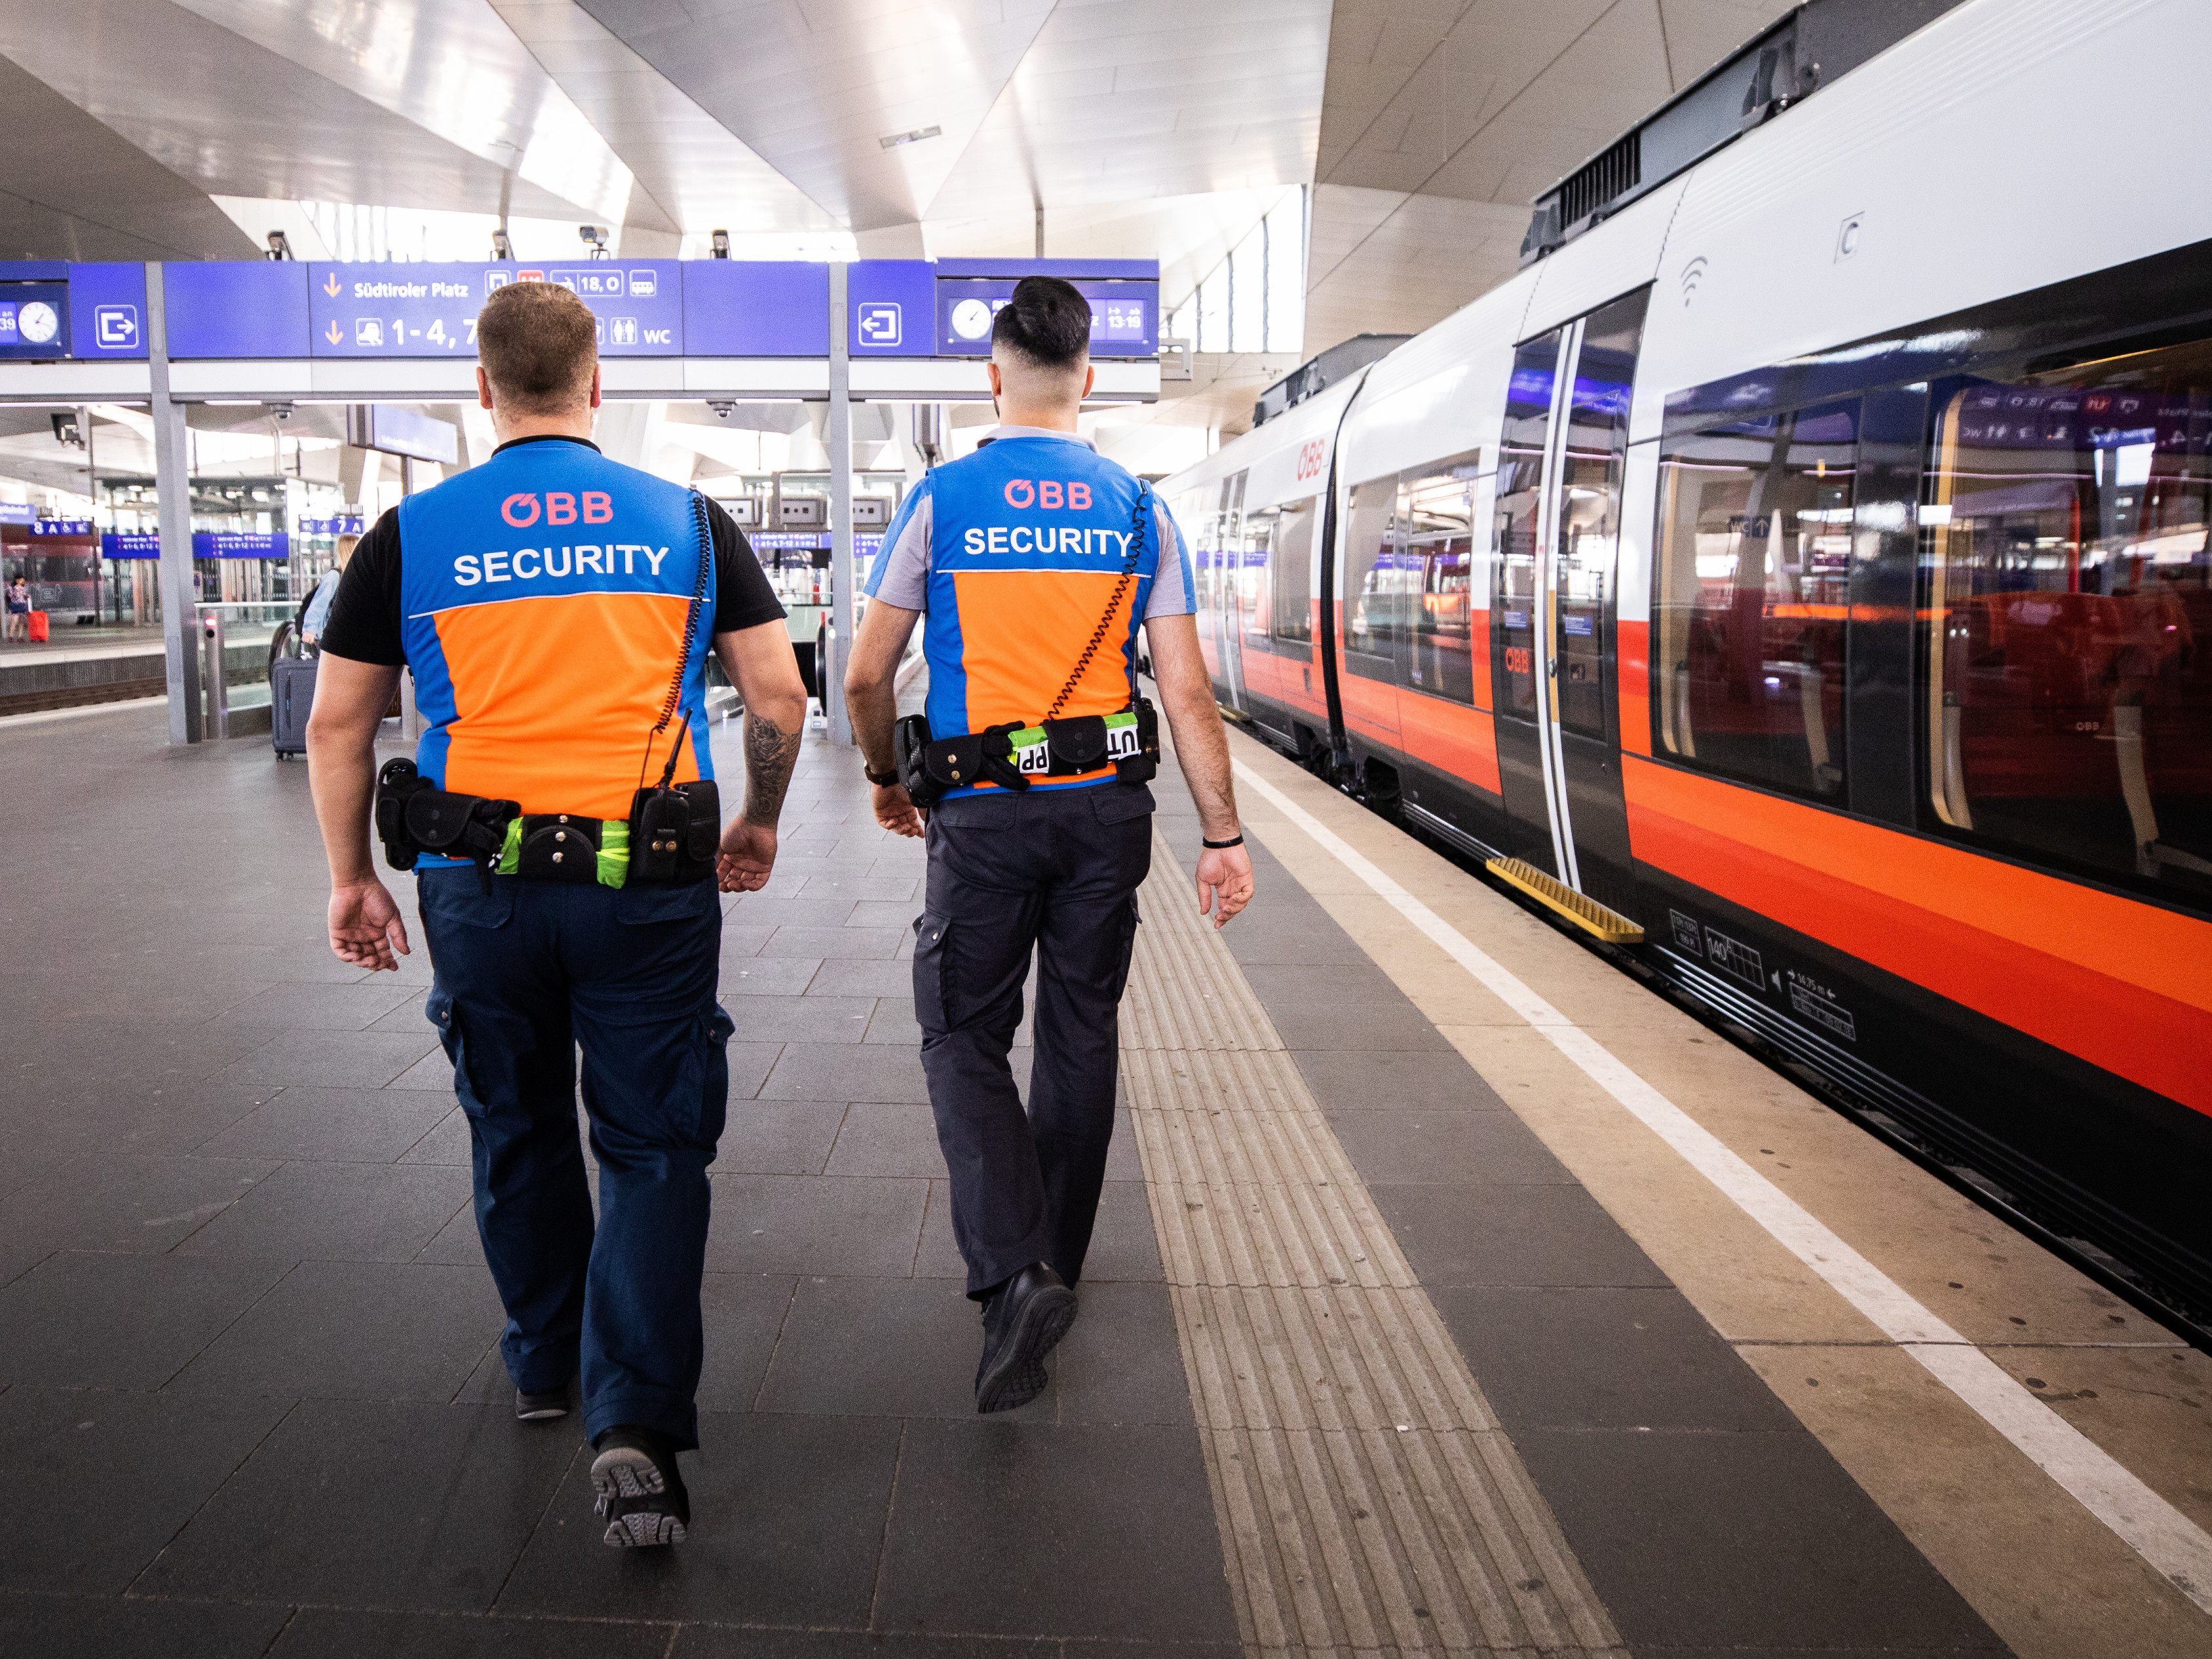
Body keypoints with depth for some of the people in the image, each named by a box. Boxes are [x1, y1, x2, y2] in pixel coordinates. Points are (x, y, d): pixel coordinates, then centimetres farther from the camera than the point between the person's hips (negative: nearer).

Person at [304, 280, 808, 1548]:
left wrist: (352, 877, 16)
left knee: (517, 1131, 20)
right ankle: (636, 1420, -4)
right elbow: (779, 700, 0)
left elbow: (339, 723, 5)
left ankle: (546, 1362, 39)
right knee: (655, 1144, 7)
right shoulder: (689, 521, 2)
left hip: (479, 883, 2)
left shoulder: (412, 532, 3)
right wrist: (759, 823, 15)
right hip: (649, 885, -1)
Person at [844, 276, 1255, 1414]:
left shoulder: (942, 498, -4)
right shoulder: (1138, 511, 2)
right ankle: (1055, 1260, 31)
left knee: (965, 1038, 8)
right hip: (1105, 810, 3)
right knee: (1080, 1035, 16)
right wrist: (1223, 836, 2)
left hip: (983, 815, -3)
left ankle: (1010, 1273, -9)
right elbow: (1186, 692, -3)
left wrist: (886, 777, 16)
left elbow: (866, 678, -2)